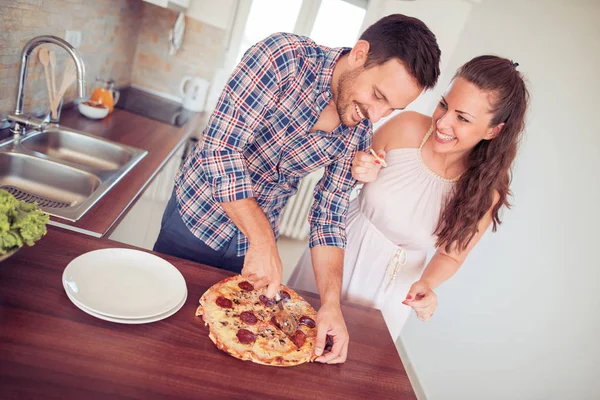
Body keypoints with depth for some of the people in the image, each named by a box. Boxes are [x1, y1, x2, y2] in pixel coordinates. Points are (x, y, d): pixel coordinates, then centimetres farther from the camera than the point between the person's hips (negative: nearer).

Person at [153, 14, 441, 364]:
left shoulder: (359, 136, -10)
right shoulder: (285, 56, -24)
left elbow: (329, 218, -8)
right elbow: (221, 148, -29)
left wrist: (332, 303, -20)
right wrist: (264, 242, -34)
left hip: (254, 241, 3)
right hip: (198, 217, -3)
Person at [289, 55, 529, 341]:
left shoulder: (484, 192, -20)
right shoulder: (407, 127, -20)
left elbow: (451, 254, -5)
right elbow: (355, 165, -1)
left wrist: (427, 283, -24)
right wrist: (364, 175, -23)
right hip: (340, 250, 2)